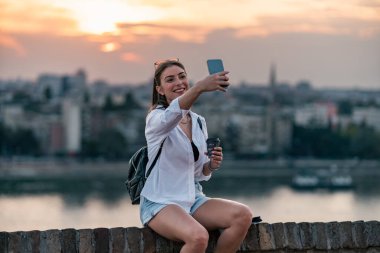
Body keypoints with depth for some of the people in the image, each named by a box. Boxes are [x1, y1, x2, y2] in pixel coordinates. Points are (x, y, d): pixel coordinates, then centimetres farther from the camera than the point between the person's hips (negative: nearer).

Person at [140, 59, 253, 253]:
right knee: (198, 236, -36)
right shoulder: (156, 118, -7)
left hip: (192, 199, 7)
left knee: (243, 216, -19)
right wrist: (200, 87, -52)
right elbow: (172, 114, -34)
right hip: (159, 203, -6)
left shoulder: (199, 122, 13)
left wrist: (212, 165, -6)